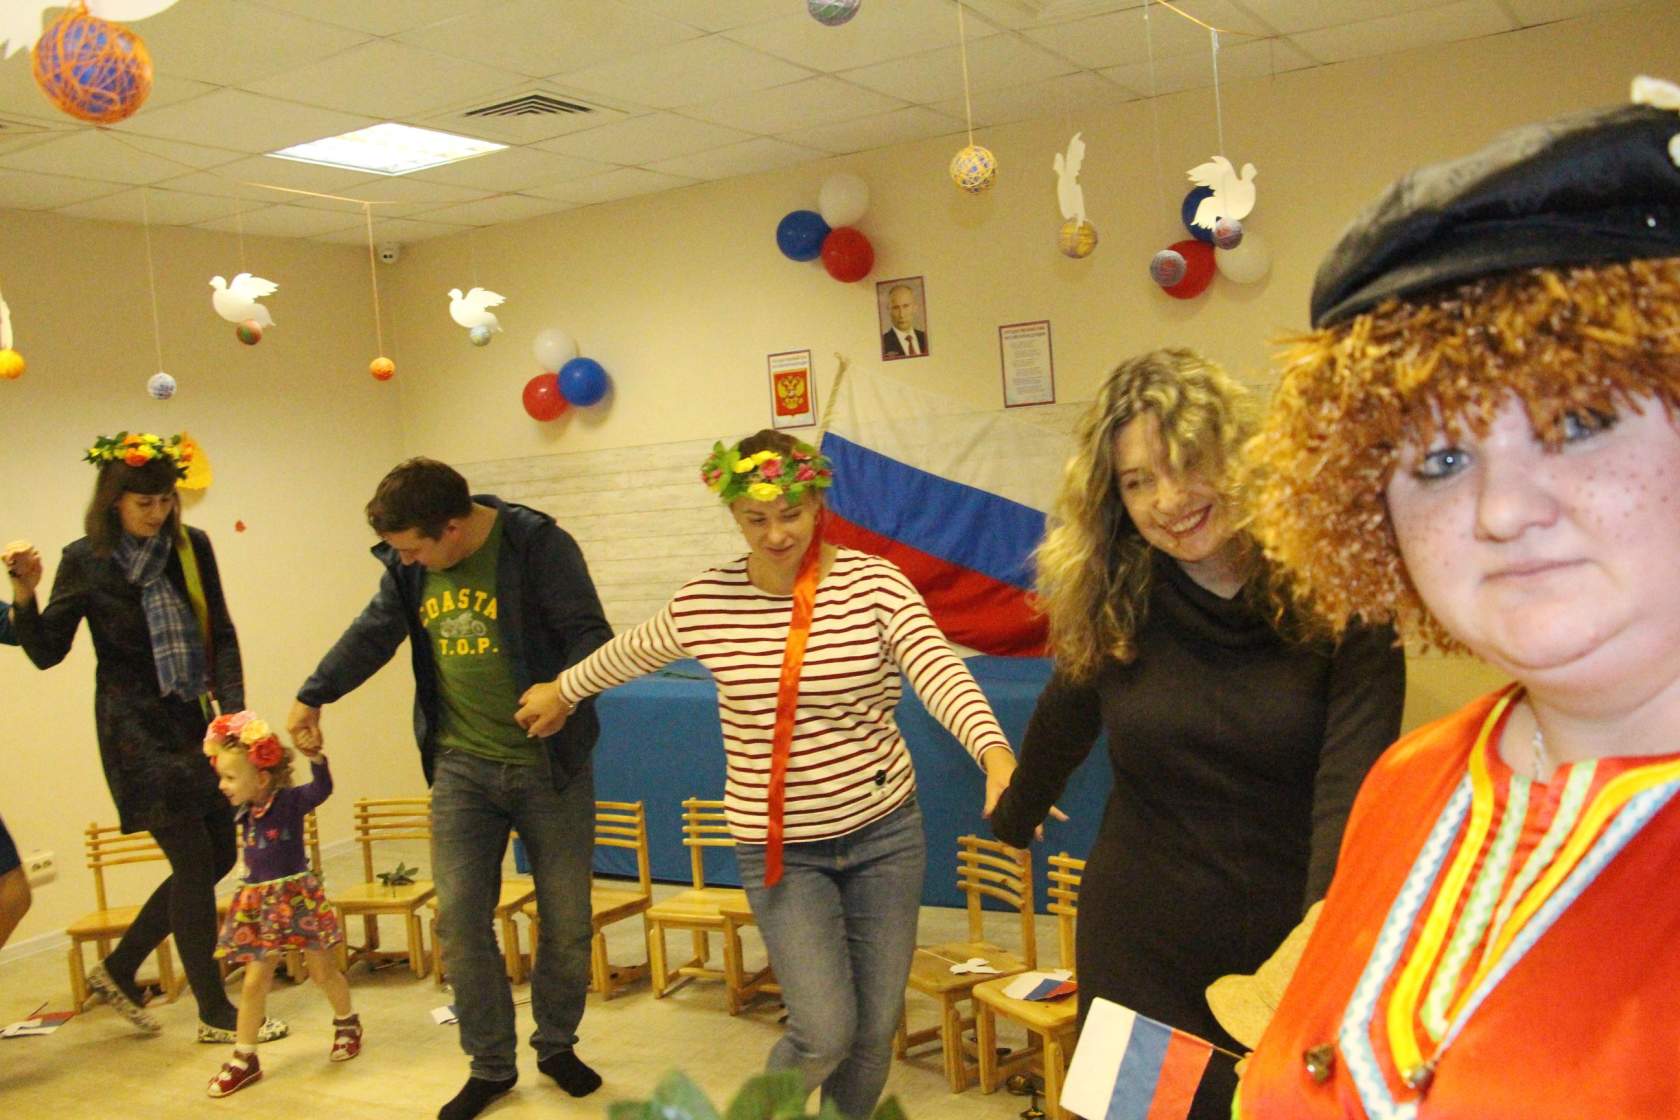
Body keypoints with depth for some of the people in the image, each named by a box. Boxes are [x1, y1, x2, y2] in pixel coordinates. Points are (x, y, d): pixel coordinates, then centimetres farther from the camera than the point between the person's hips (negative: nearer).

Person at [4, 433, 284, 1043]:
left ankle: (119, 969, 30)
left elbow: (221, 635, 5)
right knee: (195, 862, -3)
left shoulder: (192, 547, 2)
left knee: (219, 854, 10)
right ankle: (215, 1012, 11)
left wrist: (232, 712, -4)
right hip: (136, 730, -5)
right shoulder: (85, 561, -7)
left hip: (193, 722, 5)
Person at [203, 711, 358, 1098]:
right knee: (255, 981, 6)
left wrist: (315, 756, -48)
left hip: (297, 896, -5)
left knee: (322, 969, 10)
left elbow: (322, 788, -31)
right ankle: (244, 1058, 14)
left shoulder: (290, 801, -15)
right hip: (257, 902, 5)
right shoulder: (243, 812, 2)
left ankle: (347, 1023, 34)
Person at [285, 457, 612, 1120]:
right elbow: (373, 633, 18)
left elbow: (591, 634, -17)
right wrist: (313, 696, 21)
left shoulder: (538, 545, -16)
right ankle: (490, 1066, 18)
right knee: (459, 918, 1)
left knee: (565, 917, 7)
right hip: (460, 767, 4)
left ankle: (557, 1046, 30)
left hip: (549, 763, -4)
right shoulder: (408, 567, 2)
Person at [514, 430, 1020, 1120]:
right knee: (825, 1033, -6)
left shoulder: (874, 584, -10)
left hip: (885, 830, 1)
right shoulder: (704, 603, -5)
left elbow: (941, 674, -25)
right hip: (779, 845, -1)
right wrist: (562, 691, 31)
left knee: (875, 1029, 10)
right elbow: (629, 654, 15)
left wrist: (995, 753, -42)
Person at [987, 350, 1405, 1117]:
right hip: (1139, 953, 2)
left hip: (1288, 953, -2)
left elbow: (1352, 786, -22)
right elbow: (1061, 727, 13)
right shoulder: (1111, 602, -4)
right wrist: (1013, 822, 26)